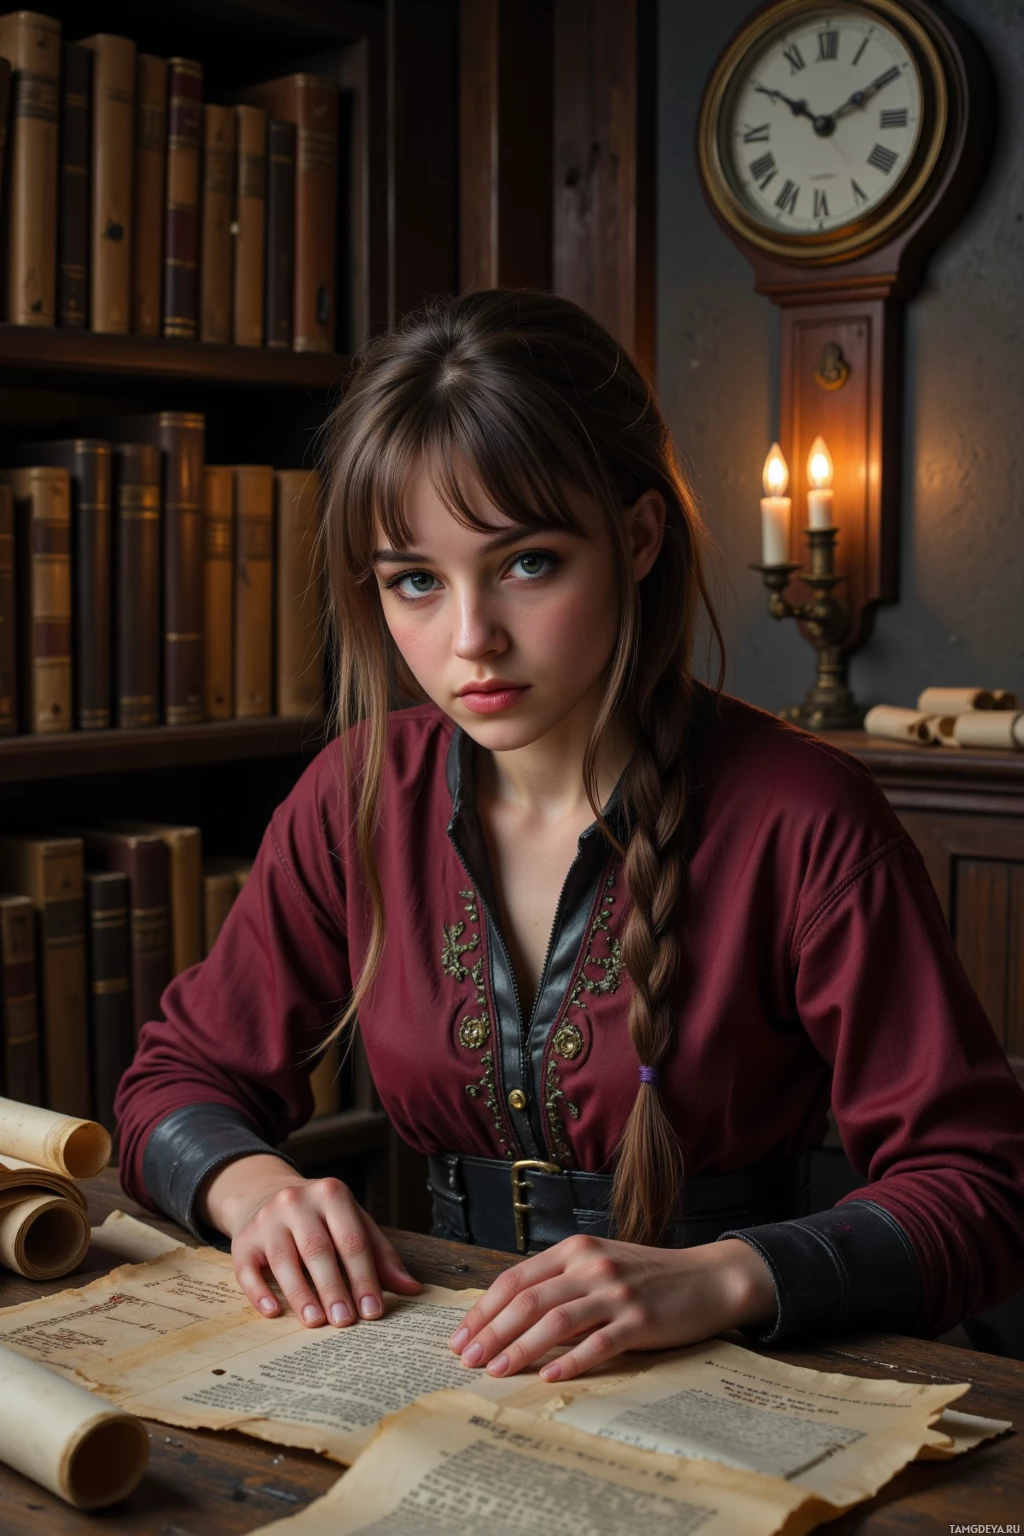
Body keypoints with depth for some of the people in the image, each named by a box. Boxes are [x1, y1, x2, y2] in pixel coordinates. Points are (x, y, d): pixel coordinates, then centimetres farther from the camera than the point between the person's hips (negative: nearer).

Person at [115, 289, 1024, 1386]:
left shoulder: (802, 820, -14)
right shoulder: (362, 793, -1)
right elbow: (179, 1076, 9)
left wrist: (723, 1276, -28)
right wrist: (250, 1183, -14)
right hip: (450, 1363, 4)